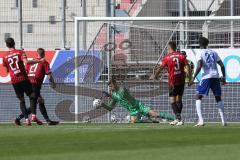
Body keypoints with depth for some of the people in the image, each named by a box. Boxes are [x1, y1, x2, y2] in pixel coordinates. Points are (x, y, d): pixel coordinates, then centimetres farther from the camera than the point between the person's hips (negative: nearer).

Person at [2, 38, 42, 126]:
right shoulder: (20, 52, -2)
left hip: (14, 81, 3)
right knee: (32, 96, 6)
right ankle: (33, 116, -12)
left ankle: (26, 119, -1)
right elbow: (26, 62, -19)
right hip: (23, 78, -3)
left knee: (21, 100, 9)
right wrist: (38, 61, -12)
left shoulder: (5, 56, 7)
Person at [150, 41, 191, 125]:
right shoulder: (181, 56, 5)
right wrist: (189, 77, 0)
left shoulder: (167, 57, -3)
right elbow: (187, 66, -2)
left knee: (172, 100, -2)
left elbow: (160, 68, -3)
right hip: (181, 80, 4)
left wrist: (154, 76, 10)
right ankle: (178, 119, 18)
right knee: (179, 99, 15)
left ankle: (179, 118, -16)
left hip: (172, 81, -4)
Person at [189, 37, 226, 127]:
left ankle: (201, 120, -12)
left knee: (198, 97, 4)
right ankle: (223, 121, 11)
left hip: (206, 76, -4)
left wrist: (194, 78, -9)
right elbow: (222, 65, 13)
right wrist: (224, 77, 21)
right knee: (218, 98, 17)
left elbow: (199, 66, -13)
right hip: (216, 77, 5)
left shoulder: (200, 54, 1)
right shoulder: (214, 53, 16)